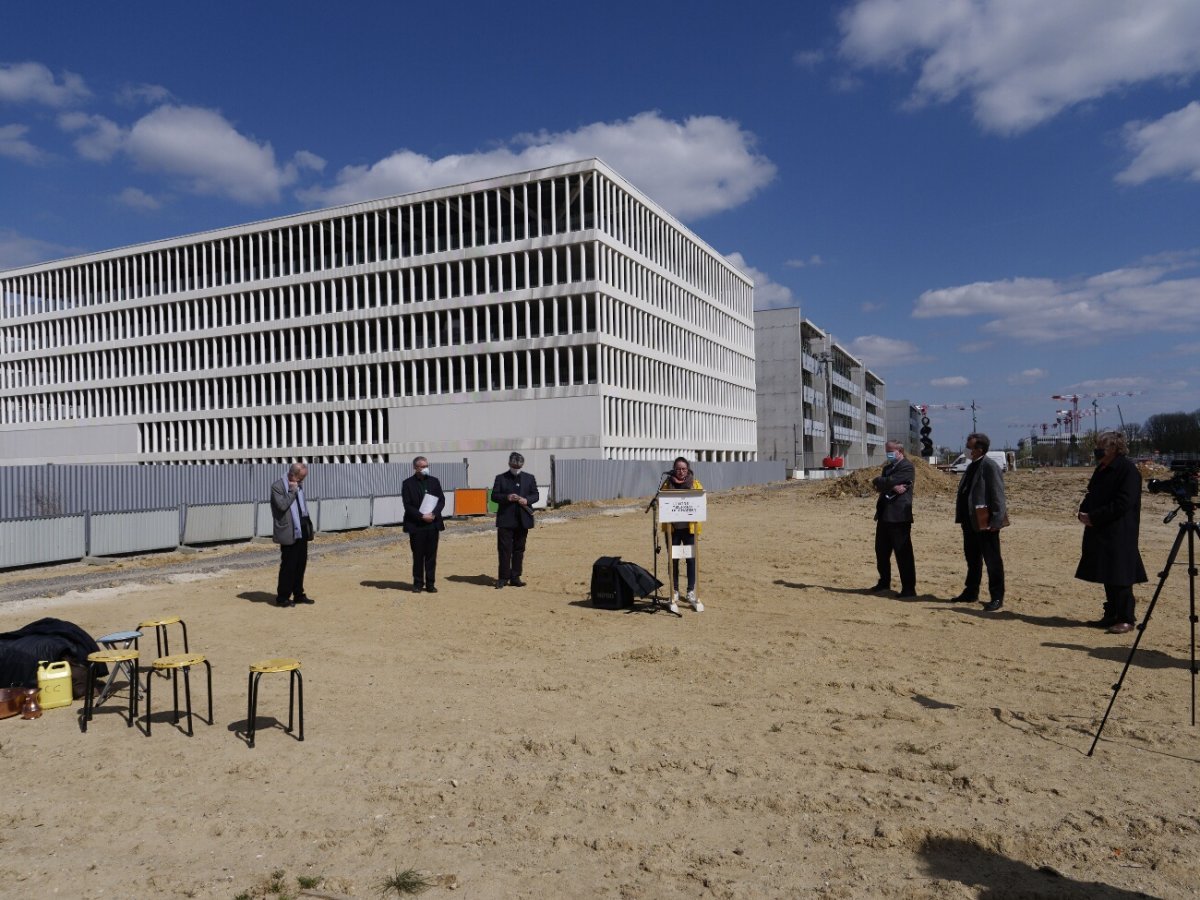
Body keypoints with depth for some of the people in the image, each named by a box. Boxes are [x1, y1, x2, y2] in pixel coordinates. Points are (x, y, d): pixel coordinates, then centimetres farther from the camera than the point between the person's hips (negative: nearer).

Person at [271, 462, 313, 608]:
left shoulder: (299, 486, 13)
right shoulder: (277, 487, -11)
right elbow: (282, 505, -23)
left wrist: (308, 523, 16)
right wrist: (292, 491, -17)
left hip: (301, 532, 8)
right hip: (289, 534, -8)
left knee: (301, 564, 13)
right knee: (288, 566, -3)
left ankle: (298, 594, 23)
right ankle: (282, 598, 8)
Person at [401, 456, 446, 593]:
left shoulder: (434, 481, 9)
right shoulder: (408, 483, -1)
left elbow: (442, 500, 5)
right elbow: (408, 505, -6)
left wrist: (434, 513, -11)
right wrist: (422, 516, -16)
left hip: (433, 523, 3)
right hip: (416, 525, -3)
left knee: (431, 555, 5)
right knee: (418, 556, 4)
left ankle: (430, 584, 11)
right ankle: (418, 583, 13)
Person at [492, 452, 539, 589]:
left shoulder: (529, 478, 10)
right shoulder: (501, 478, 4)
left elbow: (536, 495, 8)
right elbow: (494, 496, 0)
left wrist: (526, 500, -12)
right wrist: (507, 497, -18)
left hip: (522, 519, 2)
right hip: (505, 519, -2)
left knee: (519, 549, 7)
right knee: (504, 549, -3)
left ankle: (515, 577, 14)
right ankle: (503, 578, 2)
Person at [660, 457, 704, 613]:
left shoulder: (695, 483, 4)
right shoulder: (667, 483, 6)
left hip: (690, 527, 0)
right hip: (672, 527, 0)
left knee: (691, 559, 1)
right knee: (673, 559, 5)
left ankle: (691, 592, 14)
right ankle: (674, 593, 15)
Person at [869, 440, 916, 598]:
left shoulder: (907, 466, -7)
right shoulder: (887, 467, 19)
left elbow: (889, 482, -18)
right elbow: (878, 485, 3)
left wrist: (879, 480, -1)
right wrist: (893, 487, -12)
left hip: (899, 516, -8)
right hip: (884, 515, 8)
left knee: (903, 553, -3)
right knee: (881, 551, 14)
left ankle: (909, 588, 3)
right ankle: (884, 582, 28)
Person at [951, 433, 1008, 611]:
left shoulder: (989, 466, -14)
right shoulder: (972, 466, 14)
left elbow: (997, 494, -18)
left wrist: (996, 521, -21)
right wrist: (962, 517, 15)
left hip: (985, 523, -9)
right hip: (970, 522, 9)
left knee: (993, 561, 1)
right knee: (972, 559, 18)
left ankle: (997, 597, 9)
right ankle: (971, 593, 29)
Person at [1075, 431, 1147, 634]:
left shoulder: (1128, 470, -14)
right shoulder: (1102, 469, 13)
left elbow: (1123, 504, -20)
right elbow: (1092, 495, 21)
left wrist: (1093, 517, -18)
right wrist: (1084, 512, 1)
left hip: (1120, 534, -8)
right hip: (1101, 533, 8)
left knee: (1119, 578, -3)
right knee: (1108, 578, 13)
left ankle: (1126, 619, 6)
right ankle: (1111, 616, 22)